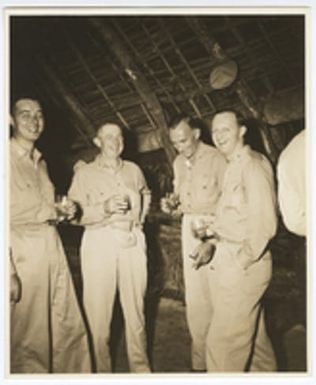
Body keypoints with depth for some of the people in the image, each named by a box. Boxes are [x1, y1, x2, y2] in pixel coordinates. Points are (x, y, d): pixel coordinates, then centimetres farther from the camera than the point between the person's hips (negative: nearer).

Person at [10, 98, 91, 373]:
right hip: (23, 249, -7)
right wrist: (9, 273, -19)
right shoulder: (9, 158, -7)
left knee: (70, 327, 11)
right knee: (29, 335, 2)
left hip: (53, 245, 7)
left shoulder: (40, 162, 18)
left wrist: (65, 211, 7)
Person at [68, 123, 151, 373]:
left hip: (132, 241, 3)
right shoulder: (84, 173, 2)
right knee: (99, 310, 0)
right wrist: (104, 209, -18)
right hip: (99, 242, -3)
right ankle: (103, 370, 17)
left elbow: (146, 195, 32)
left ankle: (141, 367, 23)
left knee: (136, 307, 8)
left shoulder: (134, 170, 14)